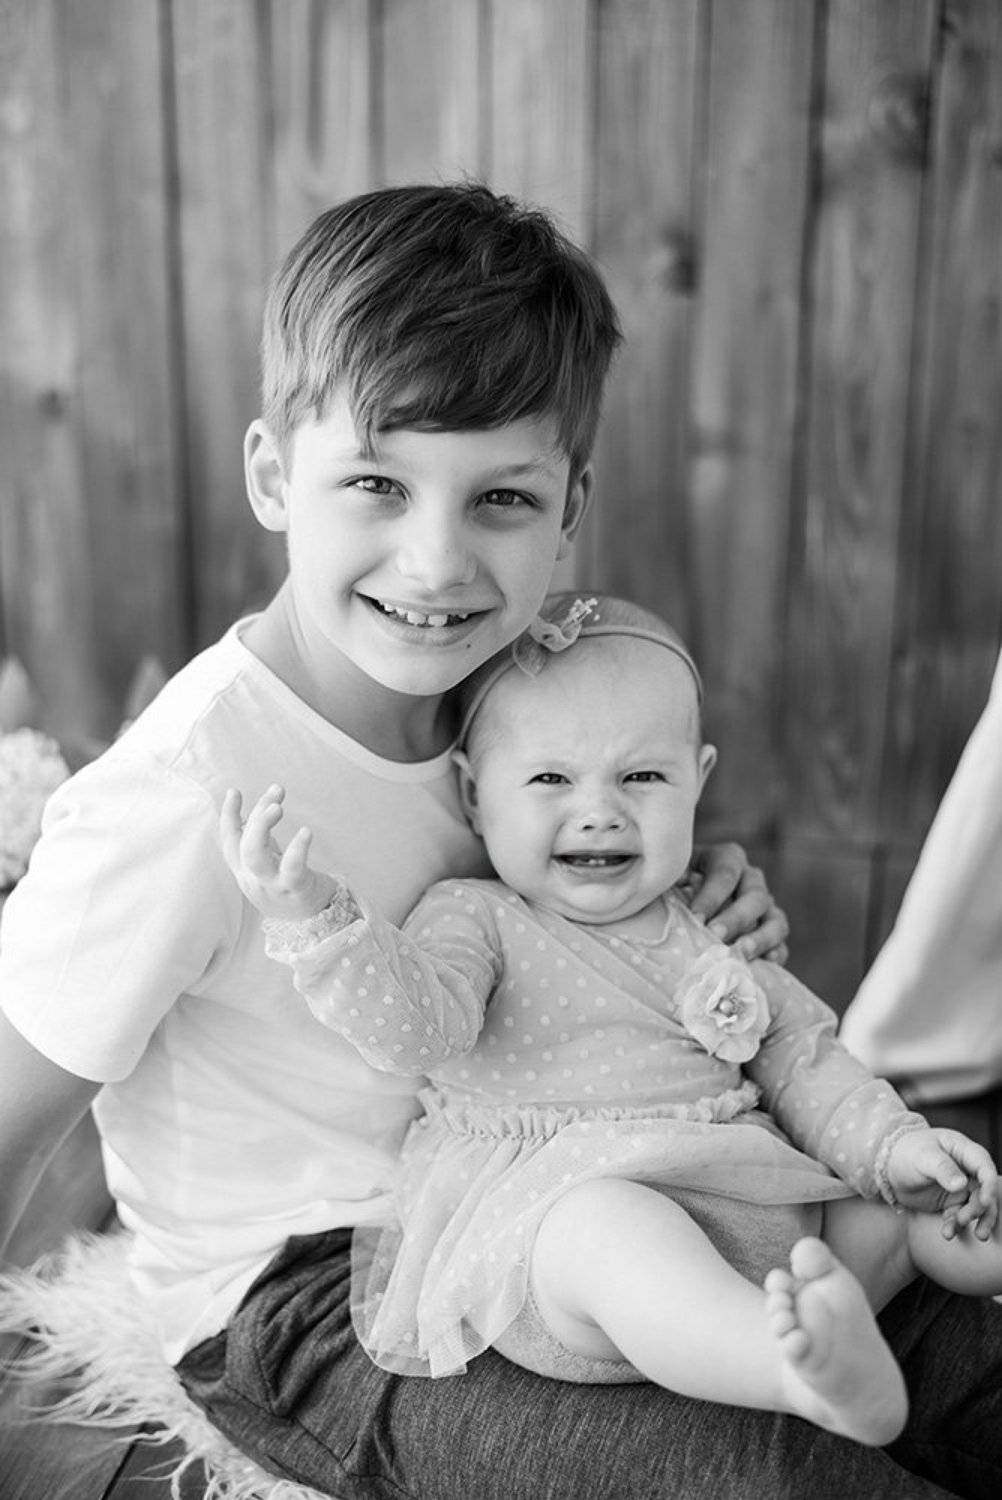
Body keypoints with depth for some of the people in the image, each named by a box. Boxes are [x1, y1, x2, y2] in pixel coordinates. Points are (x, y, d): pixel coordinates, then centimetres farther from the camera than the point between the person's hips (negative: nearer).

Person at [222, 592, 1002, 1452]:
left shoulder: (713, 932, 18)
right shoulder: (477, 919, 4)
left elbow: (801, 1059, 20)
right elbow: (413, 1028, -15)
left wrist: (894, 1147, 5)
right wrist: (313, 921, -30)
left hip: (740, 1212, 6)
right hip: (541, 1217, -6)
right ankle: (817, 1380, -52)